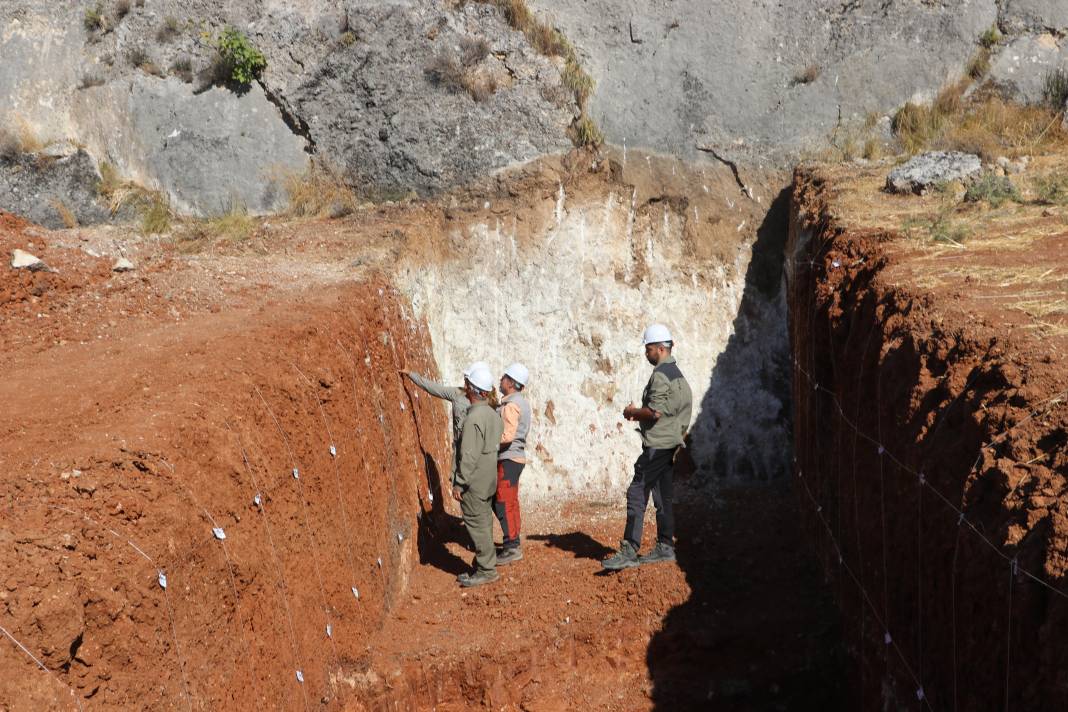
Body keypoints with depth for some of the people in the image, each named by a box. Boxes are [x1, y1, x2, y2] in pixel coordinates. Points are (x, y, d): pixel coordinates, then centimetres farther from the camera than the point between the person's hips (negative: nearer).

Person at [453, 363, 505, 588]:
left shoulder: (473, 418, -20)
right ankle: (483, 567, 21)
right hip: (489, 479, 9)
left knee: (477, 525, -3)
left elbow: (469, 455, -22)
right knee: (483, 524, 14)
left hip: (474, 481, -9)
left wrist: (459, 483, -16)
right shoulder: (493, 414, 9)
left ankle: (486, 570, 0)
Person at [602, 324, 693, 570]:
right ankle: (665, 547, 16)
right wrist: (641, 414, 16)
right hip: (671, 443, 10)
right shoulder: (677, 373, 17)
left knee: (637, 494, -11)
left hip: (657, 445, -10)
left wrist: (633, 411, -6)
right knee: (663, 496, 13)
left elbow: (655, 412, -23)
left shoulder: (660, 375, -15)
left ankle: (629, 551, -15)